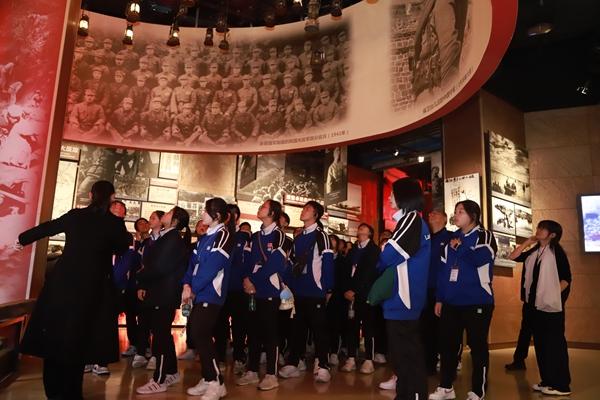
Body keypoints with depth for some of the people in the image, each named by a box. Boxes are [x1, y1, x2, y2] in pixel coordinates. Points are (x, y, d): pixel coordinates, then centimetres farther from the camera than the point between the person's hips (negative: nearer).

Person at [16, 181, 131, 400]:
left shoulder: (74, 215, 2)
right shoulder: (114, 223, -7)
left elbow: (46, 228, 18)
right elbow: (122, 248, 7)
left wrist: (22, 239, 35)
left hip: (62, 281, 3)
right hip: (91, 285, -2)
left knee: (55, 334, 15)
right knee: (78, 337, 11)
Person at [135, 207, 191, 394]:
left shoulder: (174, 239, -13)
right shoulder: (166, 237, 15)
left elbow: (160, 266, -19)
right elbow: (152, 262, 13)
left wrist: (140, 277, -4)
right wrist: (144, 286, 4)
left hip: (165, 294, -9)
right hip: (159, 292, 9)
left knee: (160, 334, -4)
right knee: (162, 332, 15)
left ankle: (159, 380, 4)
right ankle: (171, 373, 27)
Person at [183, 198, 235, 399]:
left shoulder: (223, 235, -10)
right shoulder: (206, 237, 17)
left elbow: (212, 265, -17)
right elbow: (194, 261, 11)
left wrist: (193, 287, -12)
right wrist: (187, 284, -4)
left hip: (210, 293, -8)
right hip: (200, 292, 8)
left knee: (201, 335, -9)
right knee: (199, 335, 10)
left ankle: (217, 383, 1)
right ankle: (207, 379, 22)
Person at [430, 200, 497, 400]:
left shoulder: (485, 236, -1)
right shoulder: (452, 238, 14)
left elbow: (479, 259, -22)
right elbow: (443, 270, 13)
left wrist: (459, 248, -7)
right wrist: (439, 298, 10)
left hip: (477, 302, -5)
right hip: (451, 302, 5)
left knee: (477, 346, 3)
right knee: (447, 345, 10)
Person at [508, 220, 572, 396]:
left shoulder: (557, 252, -5)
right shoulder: (533, 252, 13)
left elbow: (566, 278, -8)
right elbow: (513, 257, 9)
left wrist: (554, 296, -14)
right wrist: (527, 243, 7)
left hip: (551, 305, -7)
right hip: (534, 304, 7)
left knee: (555, 343, -3)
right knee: (540, 343, 10)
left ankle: (561, 384, 4)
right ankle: (547, 381, 19)